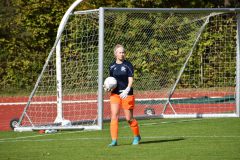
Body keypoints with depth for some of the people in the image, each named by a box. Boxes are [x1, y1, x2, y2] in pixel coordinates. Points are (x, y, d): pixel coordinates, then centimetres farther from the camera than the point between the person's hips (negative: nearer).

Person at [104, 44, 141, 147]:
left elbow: (130, 80, -11)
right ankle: (114, 140, -10)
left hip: (126, 94, -3)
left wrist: (127, 90, -27)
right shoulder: (112, 66, 7)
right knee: (114, 116, -10)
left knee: (129, 118, 3)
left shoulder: (128, 65, -5)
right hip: (115, 94, 3)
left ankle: (137, 136, 27)